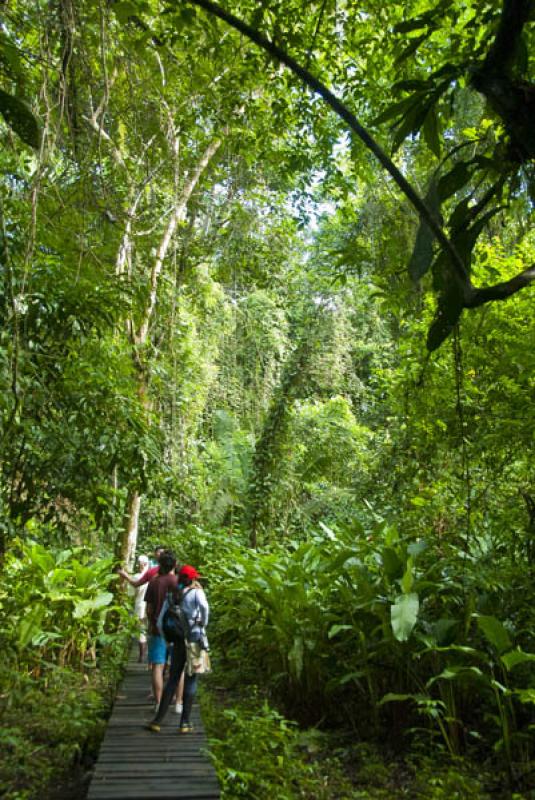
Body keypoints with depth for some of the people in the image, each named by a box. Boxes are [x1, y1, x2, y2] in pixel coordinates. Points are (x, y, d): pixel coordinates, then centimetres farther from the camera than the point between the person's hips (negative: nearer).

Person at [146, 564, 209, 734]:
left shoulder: (174, 595, 5)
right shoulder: (196, 592, -8)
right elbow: (204, 606, -29)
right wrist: (203, 623, -14)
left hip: (178, 640, 4)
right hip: (195, 638, -4)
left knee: (172, 680, 13)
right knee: (191, 681, 7)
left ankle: (158, 720, 12)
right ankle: (185, 723, 9)